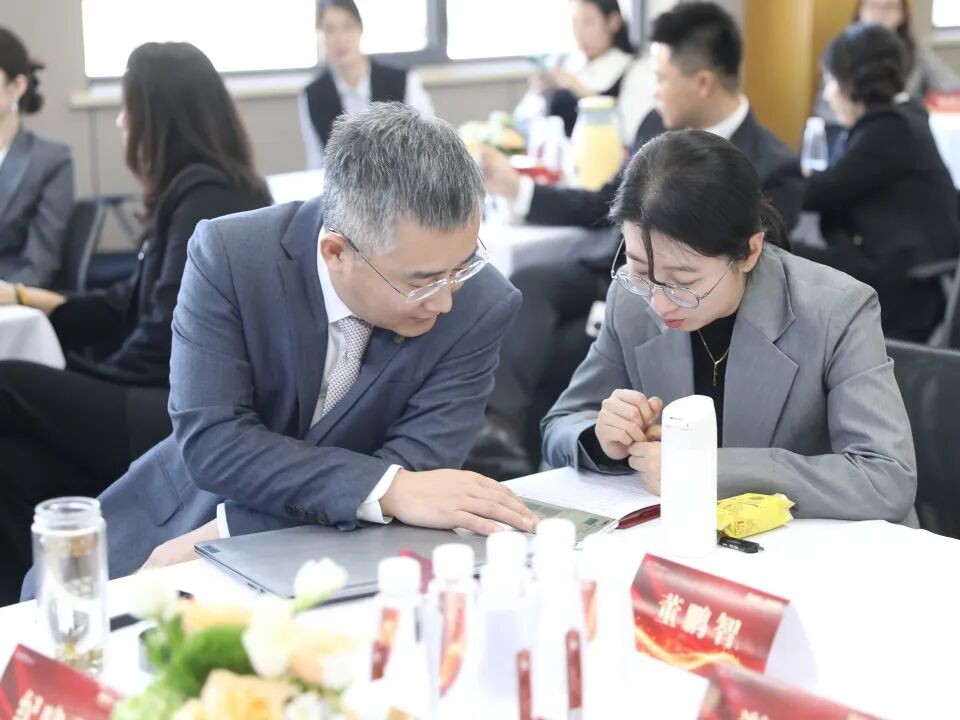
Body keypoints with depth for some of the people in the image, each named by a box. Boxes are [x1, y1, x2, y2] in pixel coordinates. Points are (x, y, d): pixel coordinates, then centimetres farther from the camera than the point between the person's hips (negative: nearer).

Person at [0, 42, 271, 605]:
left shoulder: (207, 197, -11)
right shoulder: (193, 192, 19)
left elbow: (167, 342, -17)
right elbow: (130, 309, 24)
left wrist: (85, 379, -3)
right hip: (180, 407, 9)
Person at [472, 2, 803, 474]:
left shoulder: (772, 170, -10)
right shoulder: (658, 126, 11)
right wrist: (515, 187, 15)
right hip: (609, 272, 6)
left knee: (548, 357, -30)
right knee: (526, 285, -29)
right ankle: (501, 426, -45)